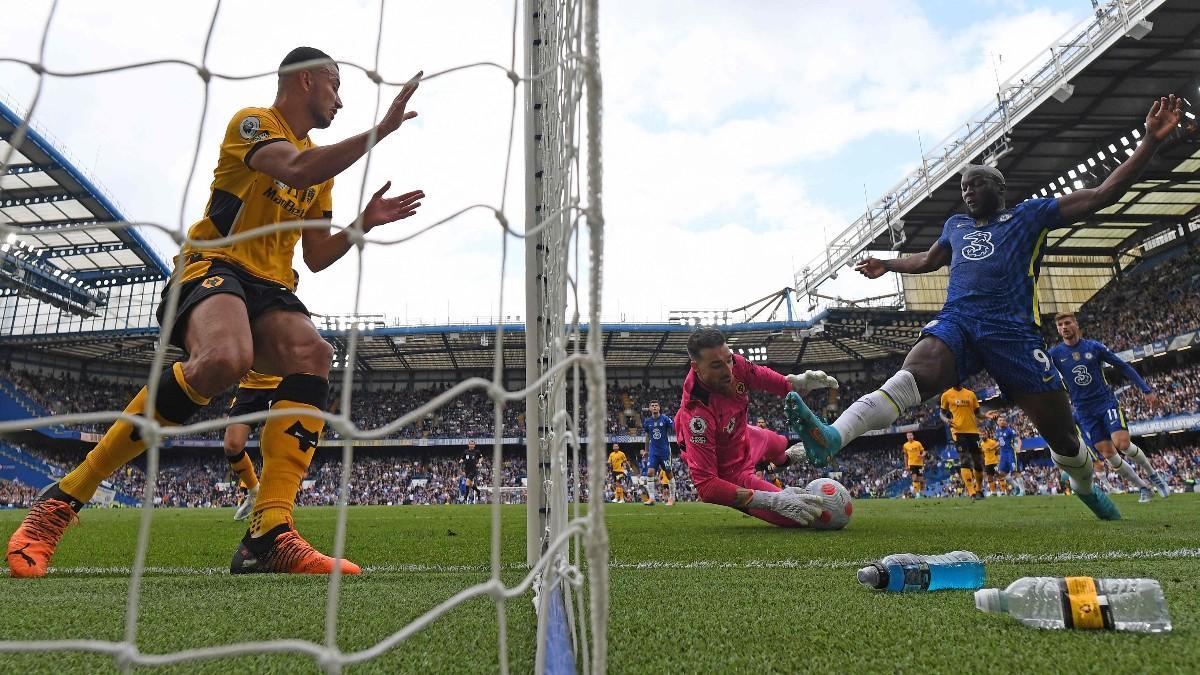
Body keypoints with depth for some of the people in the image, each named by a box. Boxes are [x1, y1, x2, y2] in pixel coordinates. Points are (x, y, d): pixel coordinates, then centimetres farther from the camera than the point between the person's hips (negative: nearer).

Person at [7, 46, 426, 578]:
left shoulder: (322, 163, 23)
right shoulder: (252, 121, 2)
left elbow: (316, 257, 22)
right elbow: (296, 170, -22)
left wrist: (365, 223, 7)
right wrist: (382, 129, -18)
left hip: (271, 288, 6)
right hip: (212, 264, -6)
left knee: (313, 356, -28)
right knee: (224, 358, -38)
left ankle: (269, 536, -35)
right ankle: (65, 497, -19)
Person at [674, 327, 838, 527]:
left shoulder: (734, 364, -25)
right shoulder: (696, 414, -43)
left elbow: (760, 375, -1)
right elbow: (705, 486, -43)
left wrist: (796, 383, -23)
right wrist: (772, 500, -47)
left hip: (744, 437, 8)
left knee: (778, 443, 38)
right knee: (801, 518, -11)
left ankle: (784, 458, 78)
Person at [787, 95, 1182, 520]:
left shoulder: (1031, 215, 13)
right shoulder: (956, 225, 26)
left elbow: (1105, 194, 7)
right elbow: (929, 260, 46)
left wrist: (1151, 140, 0)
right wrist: (888, 265, 51)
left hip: (1013, 331, -2)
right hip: (956, 324, 2)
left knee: (1061, 431, 7)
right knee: (912, 376, -30)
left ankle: (1085, 487, 41)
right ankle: (831, 438, -54)